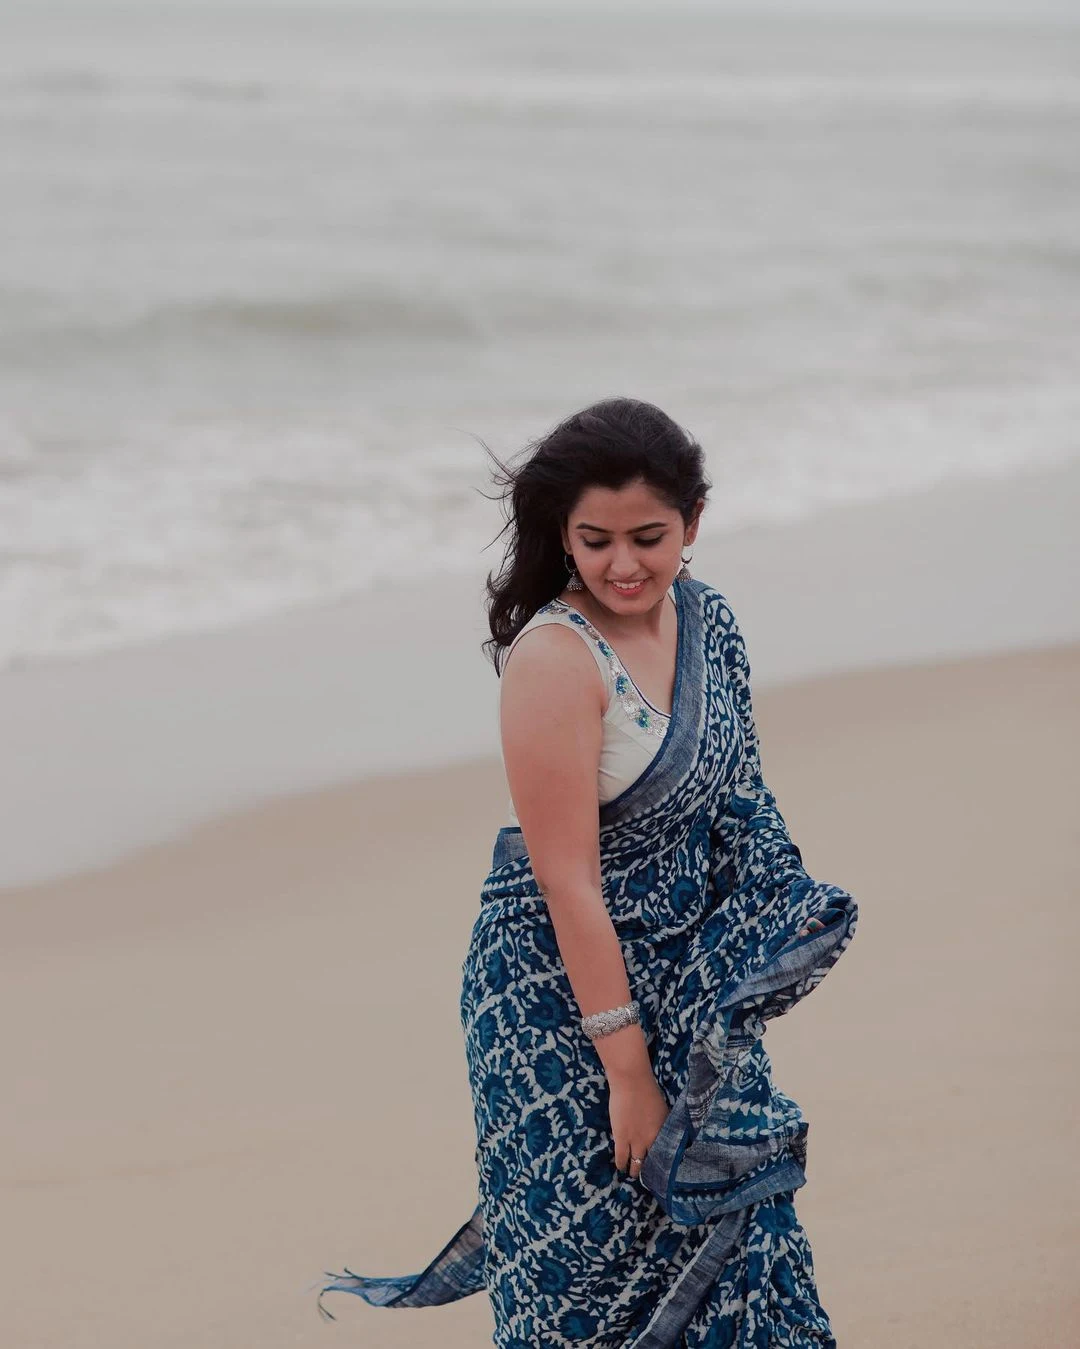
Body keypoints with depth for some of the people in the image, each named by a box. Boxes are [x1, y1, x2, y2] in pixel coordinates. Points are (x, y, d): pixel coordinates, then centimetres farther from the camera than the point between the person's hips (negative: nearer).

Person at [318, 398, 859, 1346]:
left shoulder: (705, 618, 1)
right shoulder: (556, 659, -22)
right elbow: (568, 883, -22)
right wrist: (627, 1069, -22)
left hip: (689, 984, 7)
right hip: (564, 992, -7)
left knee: (728, 1232, 10)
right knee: (595, 1262, 0)